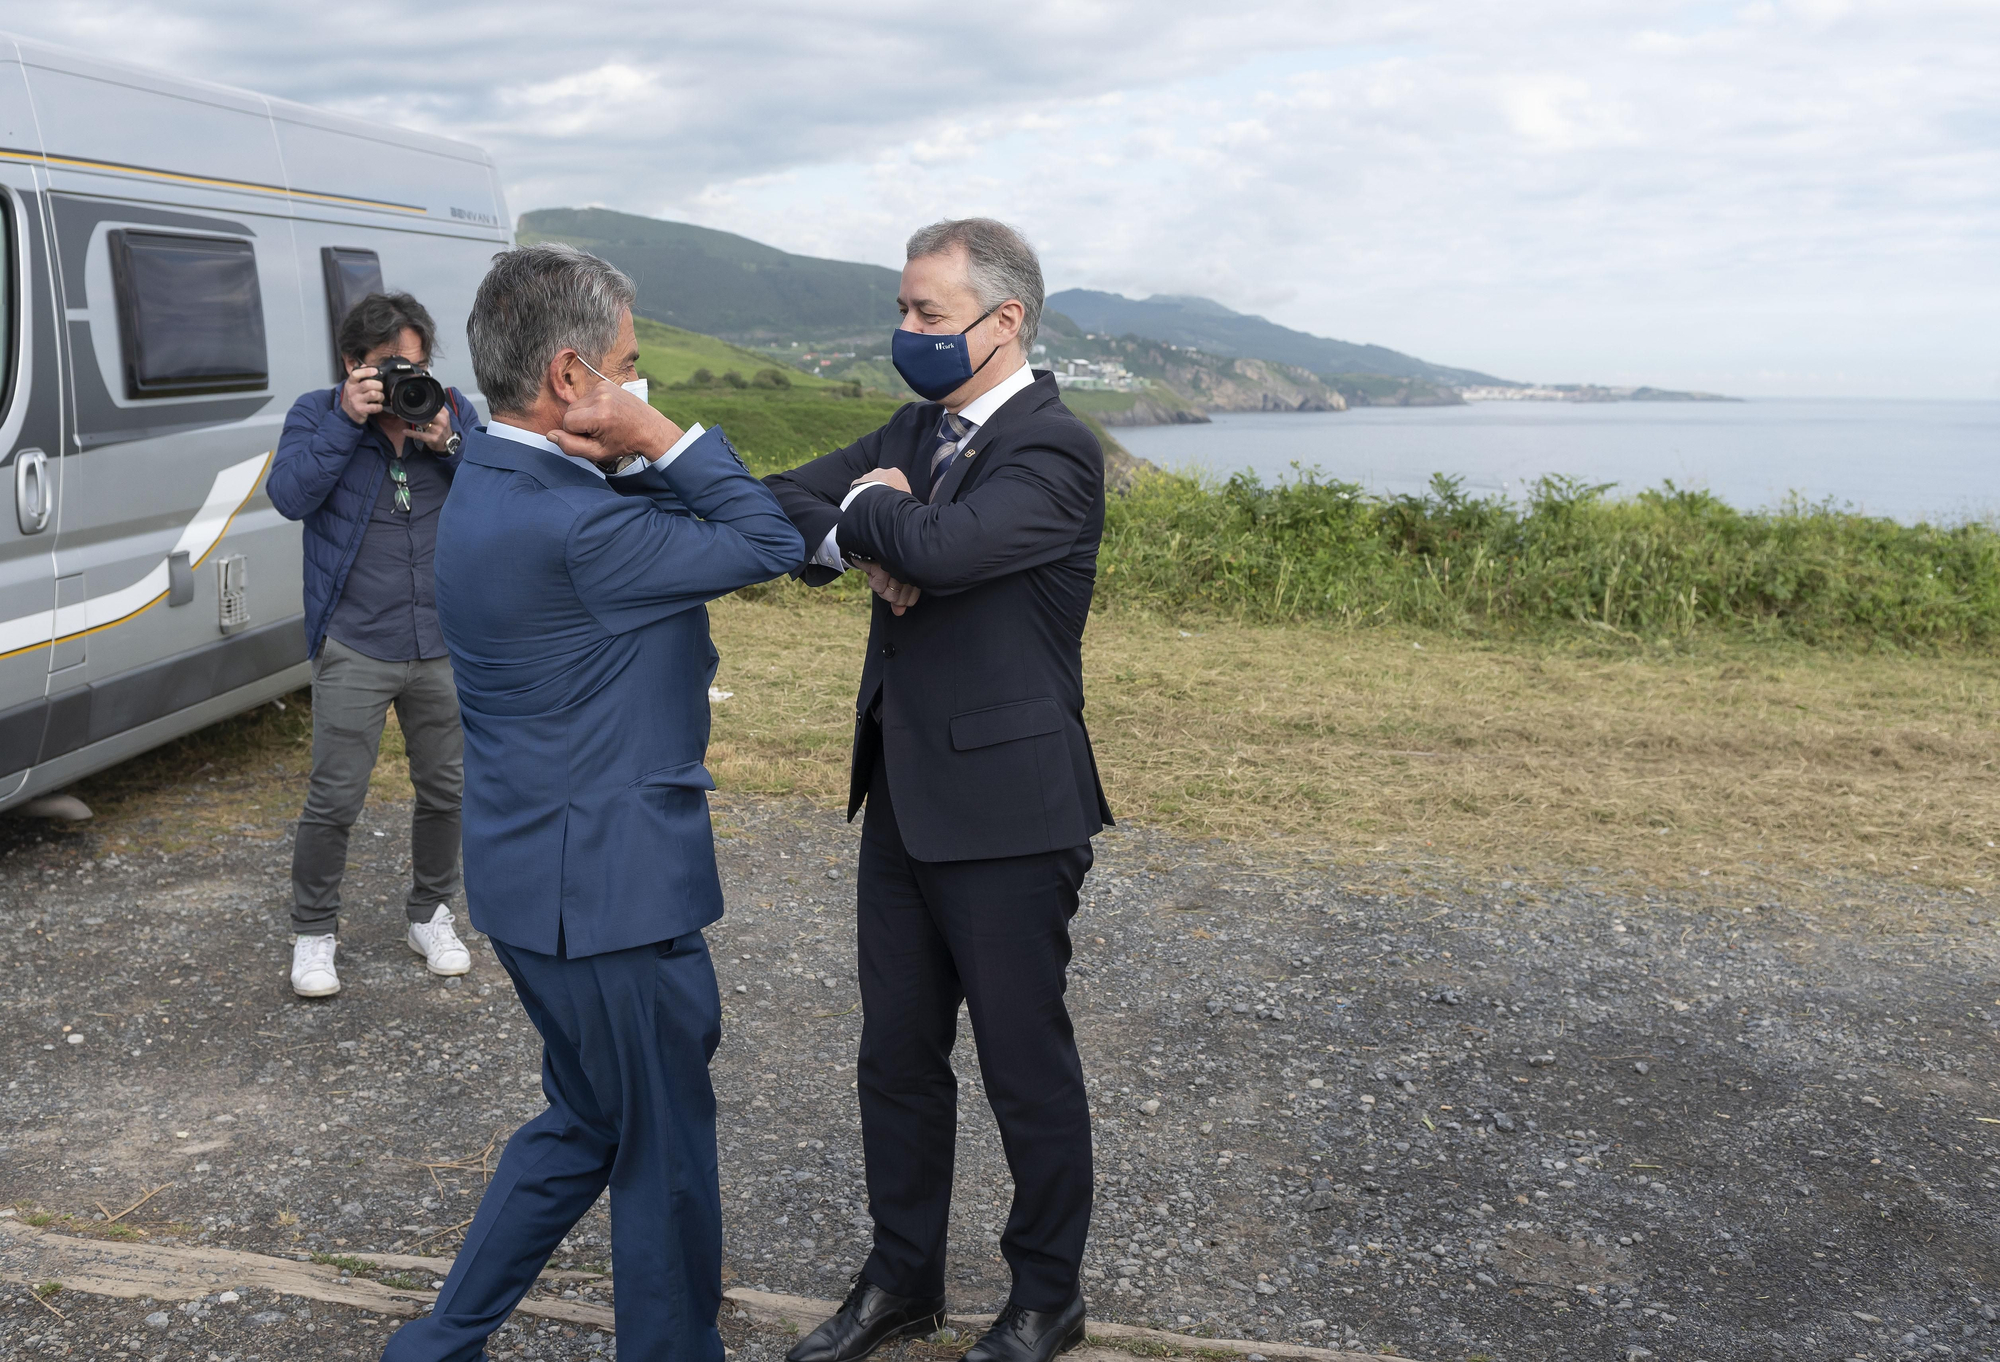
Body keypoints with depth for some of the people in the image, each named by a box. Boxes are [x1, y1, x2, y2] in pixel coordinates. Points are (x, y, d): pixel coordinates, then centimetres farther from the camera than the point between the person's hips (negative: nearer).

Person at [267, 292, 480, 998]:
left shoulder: (453, 410, 5)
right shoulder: (317, 413, -1)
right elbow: (289, 496, -16)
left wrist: (448, 445, -17)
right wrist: (347, 419, -19)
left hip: (445, 647, 3)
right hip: (355, 650, -3)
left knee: (446, 789, 13)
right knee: (334, 799, -1)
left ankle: (430, 914, 32)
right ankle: (313, 931, 18)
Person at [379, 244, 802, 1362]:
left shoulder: (493, 486, 7)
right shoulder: (564, 524, -26)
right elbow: (768, 544, -19)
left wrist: (634, 458, -9)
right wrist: (659, 436, -15)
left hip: (546, 878, 10)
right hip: (607, 890, -10)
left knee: (588, 1121, 25)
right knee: (666, 1147, 10)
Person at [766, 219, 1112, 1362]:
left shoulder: (1056, 450, -16)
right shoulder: (918, 428, 9)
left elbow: (939, 547, -31)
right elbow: (783, 506, 4)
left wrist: (864, 511, -11)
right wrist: (865, 547, -15)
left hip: (1006, 811, -8)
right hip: (904, 799, 8)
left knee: (1027, 1066, 9)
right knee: (898, 1055, 17)